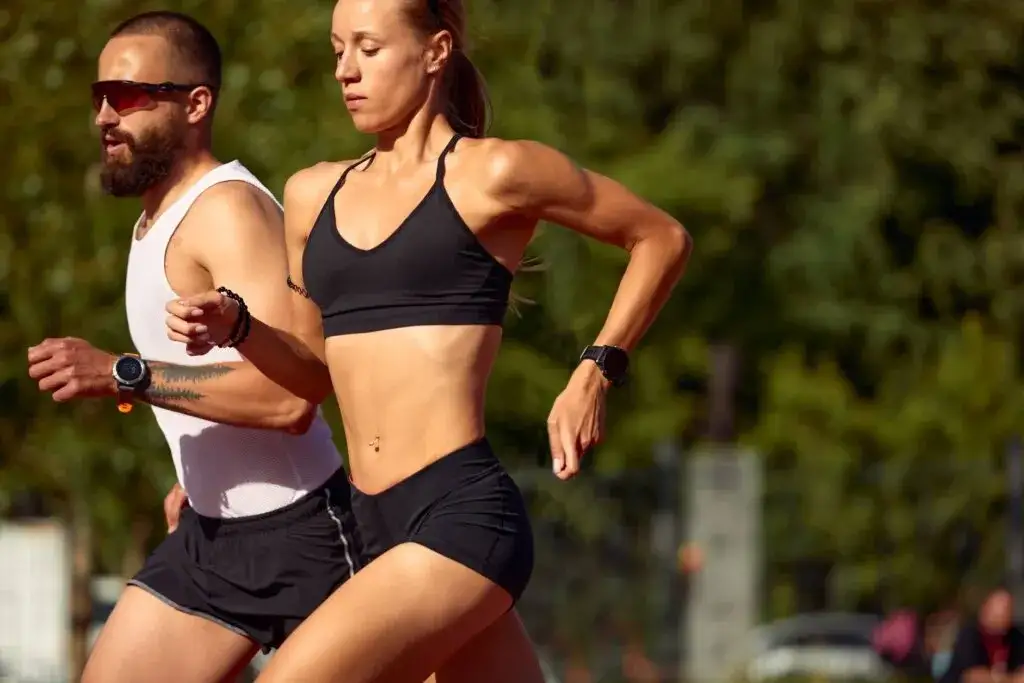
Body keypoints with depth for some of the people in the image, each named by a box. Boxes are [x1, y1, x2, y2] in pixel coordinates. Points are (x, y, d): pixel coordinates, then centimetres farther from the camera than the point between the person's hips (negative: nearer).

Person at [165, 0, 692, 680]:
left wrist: (597, 371, 0)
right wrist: (235, 325, 6)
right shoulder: (314, 195, 15)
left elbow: (662, 238, 8)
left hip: (463, 519, -7)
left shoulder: (493, 173, -2)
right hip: (382, 529, 7)